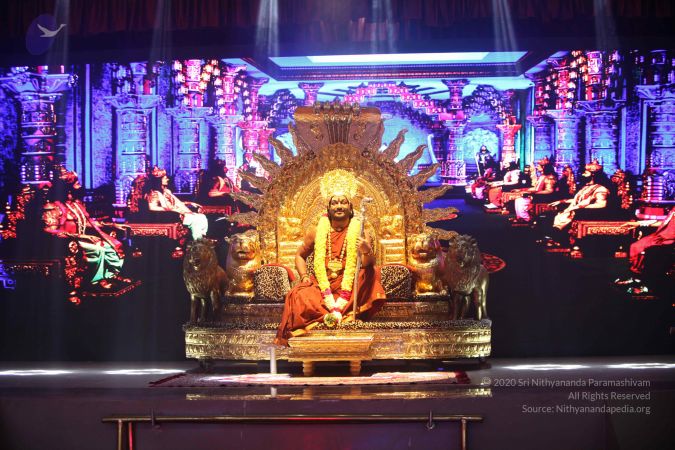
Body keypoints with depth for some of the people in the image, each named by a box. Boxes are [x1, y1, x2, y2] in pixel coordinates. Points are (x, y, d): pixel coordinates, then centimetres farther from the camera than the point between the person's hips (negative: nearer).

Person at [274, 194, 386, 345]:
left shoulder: (358, 232, 1)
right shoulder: (317, 232, 8)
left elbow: (368, 263, -12)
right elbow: (300, 255, 20)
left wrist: (367, 252, -37)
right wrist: (304, 275, 1)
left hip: (349, 284, -1)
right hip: (322, 282, 1)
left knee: (370, 273, -31)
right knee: (300, 296, -30)